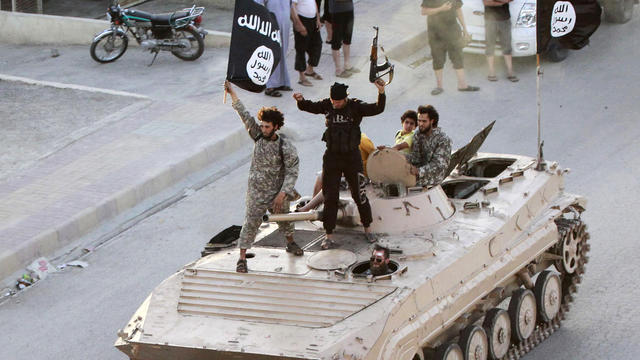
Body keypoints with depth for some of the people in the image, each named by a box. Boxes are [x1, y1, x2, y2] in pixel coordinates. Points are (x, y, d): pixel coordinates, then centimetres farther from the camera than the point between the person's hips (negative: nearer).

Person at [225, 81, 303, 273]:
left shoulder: (286, 148, -15)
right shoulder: (258, 137, -7)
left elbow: (292, 173, -14)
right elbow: (246, 116, -9)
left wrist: (282, 194, -22)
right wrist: (232, 94, -12)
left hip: (278, 192, 0)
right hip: (256, 193, 0)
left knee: (284, 219, 21)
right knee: (251, 223, -4)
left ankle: (290, 243, 48)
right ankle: (242, 258, 0)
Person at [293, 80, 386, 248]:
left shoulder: (356, 107, -9)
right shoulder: (327, 105, -1)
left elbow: (377, 109, -20)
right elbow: (309, 107, 0)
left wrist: (381, 93, -37)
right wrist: (301, 100, -23)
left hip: (352, 157, -2)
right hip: (332, 157, 2)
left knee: (359, 194, 6)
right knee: (330, 198, 4)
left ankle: (367, 229, 25)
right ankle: (329, 235, 12)